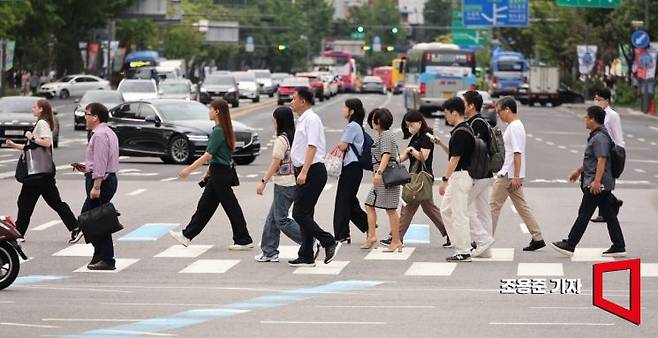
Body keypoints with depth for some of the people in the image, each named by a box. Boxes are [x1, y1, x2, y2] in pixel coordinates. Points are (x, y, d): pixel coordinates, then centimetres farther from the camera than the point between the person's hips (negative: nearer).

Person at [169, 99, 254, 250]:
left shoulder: (218, 131, -18)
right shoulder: (223, 129, 11)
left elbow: (208, 155, -21)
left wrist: (189, 169, -18)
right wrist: (209, 171, 24)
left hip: (220, 174, -10)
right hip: (220, 172, 10)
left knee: (231, 207, -3)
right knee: (205, 205, 14)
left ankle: (244, 241, 3)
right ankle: (187, 235, 20)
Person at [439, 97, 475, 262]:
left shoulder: (460, 133, -20)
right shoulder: (465, 129, 13)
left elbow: (455, 159, -22)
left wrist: (444, 180, -20)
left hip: (459, 176, -11)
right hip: (457, 177, 11)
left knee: (459, 214, -5)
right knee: (446, 210, 16)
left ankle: (464, 252, 0)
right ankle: (461, 244, 18)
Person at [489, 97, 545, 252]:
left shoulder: (514, 127, -16)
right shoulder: (515, 126, 15)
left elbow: (517, 153, -21)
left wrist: (515, 177, -23)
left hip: (508, 175, -10)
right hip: (512, 175, 10)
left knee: (494, 206, -2)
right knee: (521, 206, 10)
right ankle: (537, 238, 9)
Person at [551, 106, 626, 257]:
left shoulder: (600, 138, -17)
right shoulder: (595, 135, 16)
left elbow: (602, 160, -24)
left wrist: (596, 181, -28)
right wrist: (579, 170, 32)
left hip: (597, 185, -10)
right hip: (603, 185, 10)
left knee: (584, 214, -4)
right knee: (609, 215, 10)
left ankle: (569, 245, 0)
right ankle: (619, 246, 11)